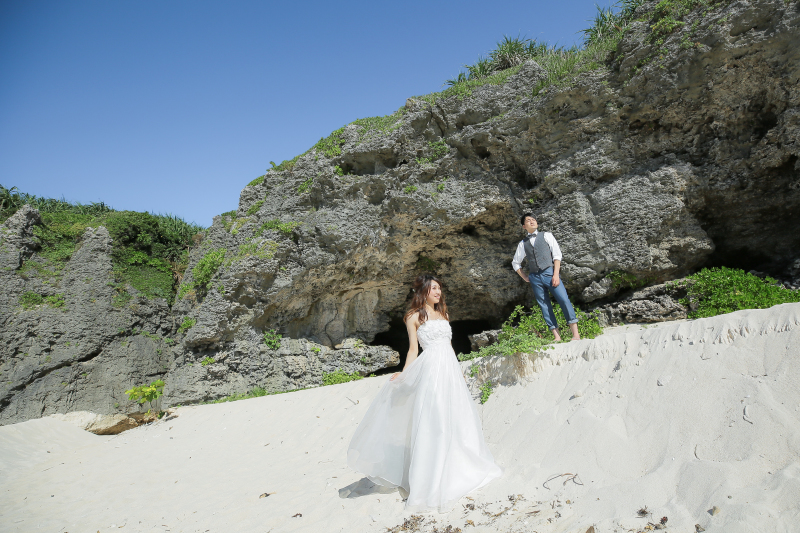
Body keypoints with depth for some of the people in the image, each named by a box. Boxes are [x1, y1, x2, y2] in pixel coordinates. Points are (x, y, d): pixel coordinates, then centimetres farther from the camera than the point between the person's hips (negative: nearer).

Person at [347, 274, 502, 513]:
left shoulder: (443, 313, 18)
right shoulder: (414, 316, 1)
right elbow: (413, 349, -2)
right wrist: (404, 375, -13)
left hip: (450, 368, 6)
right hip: (430, 369, -6)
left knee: (456, 417, 12)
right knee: (432, 421, -6)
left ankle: (459, 468, 29)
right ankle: (432, 481, 2)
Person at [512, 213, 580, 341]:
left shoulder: (546, 236, 10)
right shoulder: (523, 244, 15)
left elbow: (557, 255, 2)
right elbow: (515, 263, 26)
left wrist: (556, 274, -10)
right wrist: (525, 278, 15)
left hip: (549, 272, -3)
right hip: (535, 277, 3)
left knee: (564, 300, -15)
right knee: (545, 306, -1)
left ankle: (575, 333, -12)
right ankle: (557, 337, -1)